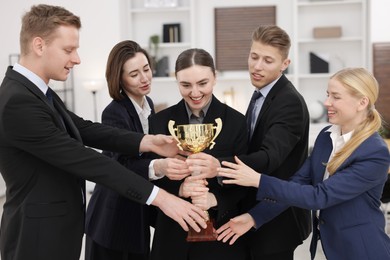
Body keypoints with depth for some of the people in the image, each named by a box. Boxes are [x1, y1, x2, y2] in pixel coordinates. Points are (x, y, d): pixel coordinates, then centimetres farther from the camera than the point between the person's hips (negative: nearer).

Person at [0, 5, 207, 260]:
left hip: (58, 229, 9)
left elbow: (84, 129, 2)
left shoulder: (37, 92, 7)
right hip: (40, 236, -9)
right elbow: (81, 159, -27)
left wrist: (147, 142, -13)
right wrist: (158, 196, -27)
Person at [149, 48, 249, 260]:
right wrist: (179, 189, -20)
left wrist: (215, 199, -21)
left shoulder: (236, 122, -4)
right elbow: (152, 179, -1)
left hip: (220, 232, -1)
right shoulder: (160, 121, 0)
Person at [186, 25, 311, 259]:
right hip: (258, 214, 9)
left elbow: (269, 157, -35)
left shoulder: (290, 102, -21)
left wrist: (219, 166, -51)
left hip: (276, 218, -9)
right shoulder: (261, 95, 8)